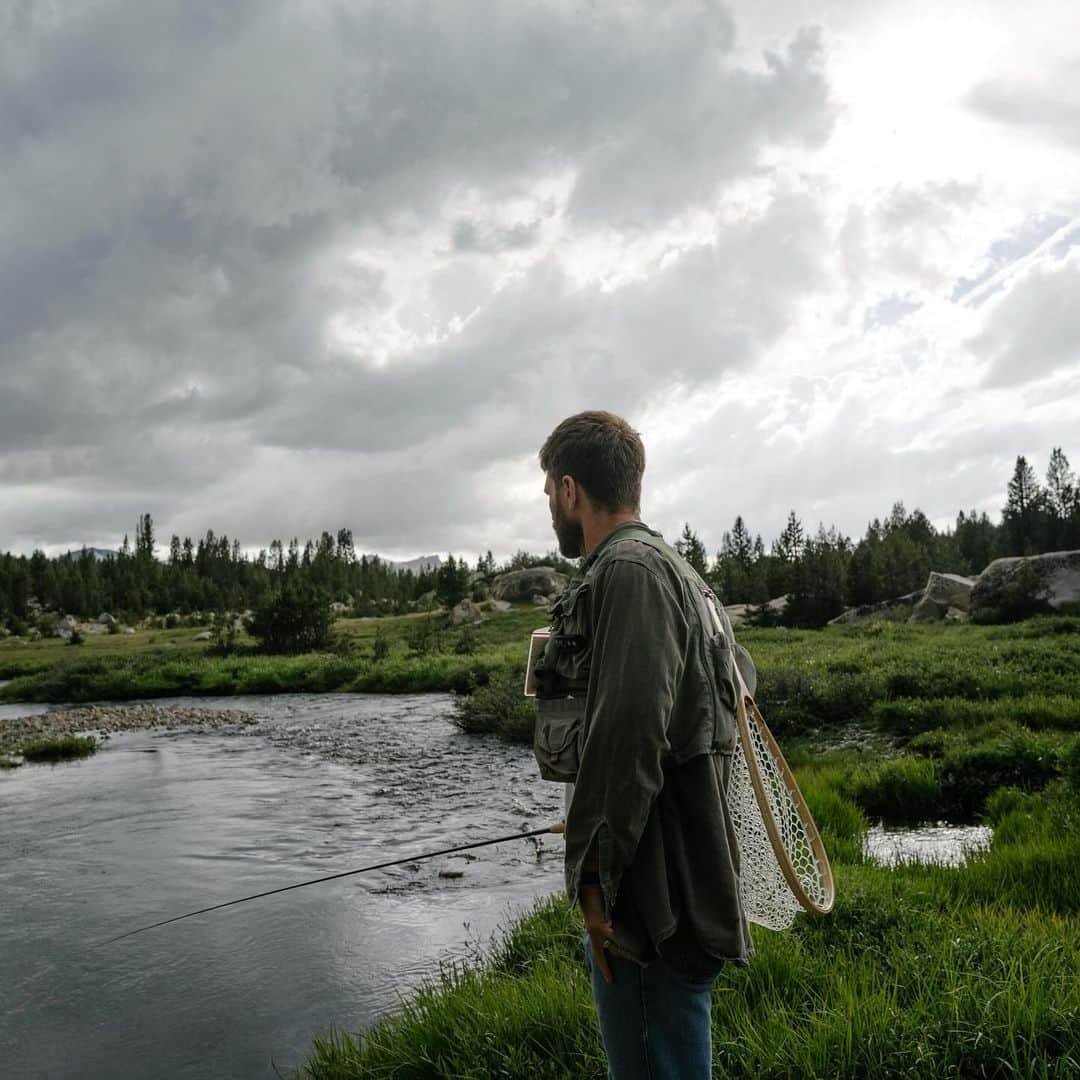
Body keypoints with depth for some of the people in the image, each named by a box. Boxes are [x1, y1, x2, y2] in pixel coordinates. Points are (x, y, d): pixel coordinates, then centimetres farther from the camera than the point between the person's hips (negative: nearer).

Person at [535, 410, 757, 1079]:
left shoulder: (629, 572, -15)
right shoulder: (679, 572, 18)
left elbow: (629, 736, -24)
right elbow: (743, 671, 30)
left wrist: (595, 880, -19)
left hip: (652, 898, -10)